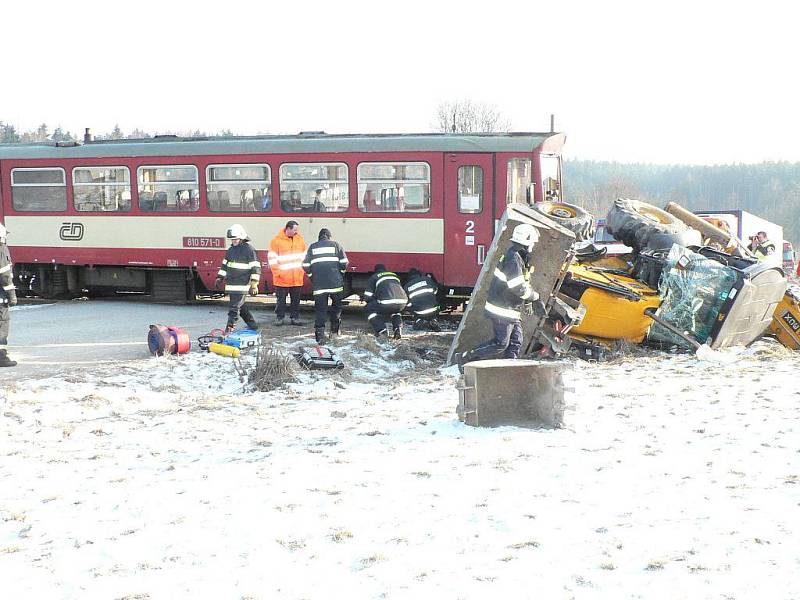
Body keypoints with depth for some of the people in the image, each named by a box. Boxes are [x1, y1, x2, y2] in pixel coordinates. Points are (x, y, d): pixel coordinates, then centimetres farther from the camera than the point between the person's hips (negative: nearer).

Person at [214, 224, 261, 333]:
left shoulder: (249, 249, -8)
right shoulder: (231, 249, 14)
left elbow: (255, 267, -10)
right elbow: (225, 265, 25)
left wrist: (254, 284, -14)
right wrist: (219, 278, 20)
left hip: (241, 284, -8)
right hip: (231, 284, 8)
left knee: (234, 307, -10)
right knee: (240, 306, 14)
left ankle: (230, 328, -8)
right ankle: (252, 324, 28)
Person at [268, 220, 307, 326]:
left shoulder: (300, 239, 7)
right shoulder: (277, 240, -7)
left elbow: (304, 257, 15)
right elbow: (272, 259, -7)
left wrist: (302, 270, 7)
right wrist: (277, 273, -10)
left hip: (297, 278, 4)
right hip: (282, 278, -4)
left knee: (296, 299, 9)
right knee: (281, 299, 4)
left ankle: (295, 317, 18)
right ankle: (279, 317, 15)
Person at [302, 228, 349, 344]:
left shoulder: (312, 247, 11)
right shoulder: (335, 245, 8)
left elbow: (306, 266, 7)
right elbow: (344, 263, 2)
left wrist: (312, 277, 21)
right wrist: (341, 274, 19)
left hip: (318, 284, 1)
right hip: (335, 282, -1)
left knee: (320, 309, 1)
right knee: (336, 306, 19)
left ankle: (320, 336, -5)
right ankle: (334, 330, 21)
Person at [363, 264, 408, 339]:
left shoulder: (373, 277, 23)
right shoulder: (394, 275, 37)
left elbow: (368, 297, 17)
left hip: (387, 302, -5)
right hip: (402, 302, 5)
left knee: (369, 309, 19)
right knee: (395, 311, 39)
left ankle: (381, 331, 3)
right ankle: (398, 329, 14)